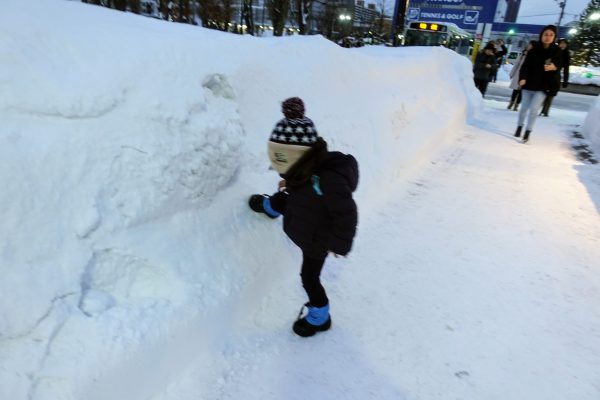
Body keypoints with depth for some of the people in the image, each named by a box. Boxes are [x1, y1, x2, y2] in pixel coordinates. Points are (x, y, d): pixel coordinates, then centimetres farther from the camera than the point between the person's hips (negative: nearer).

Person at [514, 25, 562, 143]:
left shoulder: (557, 51, 1)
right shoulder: (533, 51, 0)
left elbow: (559, 65, 3)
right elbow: (525, 66, -5)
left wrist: (554, 67, -21)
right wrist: (522, 78, -22)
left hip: (544, 86, -2)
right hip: (529, 83, 2)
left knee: (534, 108, -10)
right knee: (524, 107, 10)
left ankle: (528, 132, -5)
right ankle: (519, 127, 30)